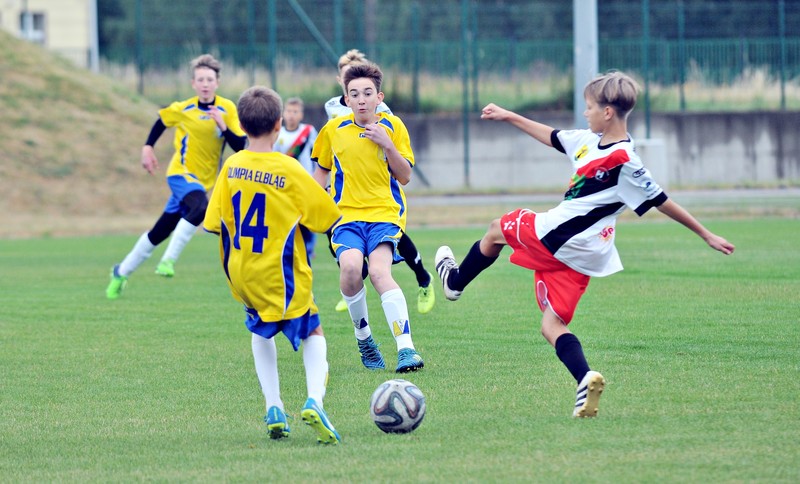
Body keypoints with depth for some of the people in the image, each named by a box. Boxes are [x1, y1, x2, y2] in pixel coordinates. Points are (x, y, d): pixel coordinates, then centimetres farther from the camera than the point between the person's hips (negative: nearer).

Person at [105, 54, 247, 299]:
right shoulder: (183, 109, -9)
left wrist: (223, 126, -25)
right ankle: (168, 260, -30)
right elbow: (161, 122, 12)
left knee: (159, 232, 9)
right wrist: (147, 148, 3)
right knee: (200, 207, -36)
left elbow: (241, 146, -11)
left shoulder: (227, 109, -6)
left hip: (202, 181, 3)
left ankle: (121, 272, 25)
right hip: (181, 173, -3)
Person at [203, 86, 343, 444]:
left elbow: (216, 223, -1)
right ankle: (314, 400, -14)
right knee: (313, 334, 13)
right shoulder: (289, 170, -15)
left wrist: (229, 264, 13)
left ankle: (273, 408, 14)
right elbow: (328, 216, -8)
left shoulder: (231, 167, -5)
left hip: (242, 276, 4)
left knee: (261, 332, 28)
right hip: (281, 276, -4)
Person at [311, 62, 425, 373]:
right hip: (346, 215, 1)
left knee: (379, 271, -28)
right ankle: (363, 338, -5)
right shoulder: (334, 130, 8)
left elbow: (405, 177, 3)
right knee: (350, 266, -28)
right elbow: (322, 170, 23)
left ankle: (406, 348, -32)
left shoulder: (392, 127, 4)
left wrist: (387, 145, -11)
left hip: (385, 212, -1)